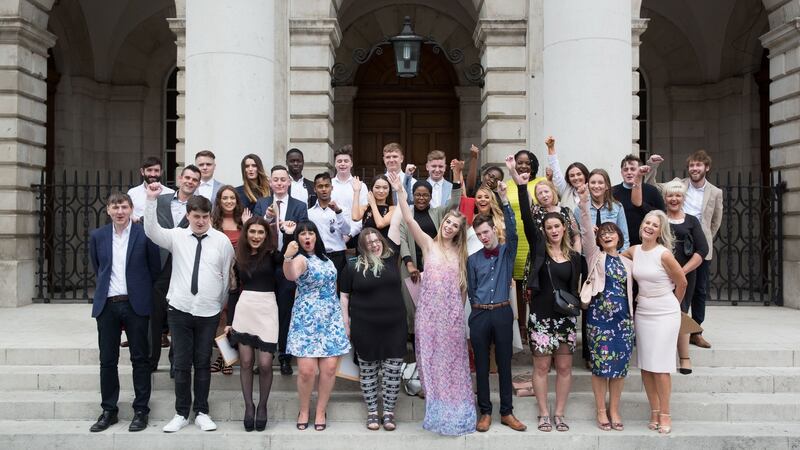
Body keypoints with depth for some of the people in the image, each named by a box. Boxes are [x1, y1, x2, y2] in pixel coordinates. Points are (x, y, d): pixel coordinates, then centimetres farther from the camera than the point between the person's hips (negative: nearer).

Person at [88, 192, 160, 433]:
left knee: (140, 359, 4)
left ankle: (141, 410, 13)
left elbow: (155, 268, 3)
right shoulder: (97, 236, 6)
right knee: (107, 360, 8)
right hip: (106, 304, 3)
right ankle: (109, 411, 20)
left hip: (135, 304, -3)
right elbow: (97, 269, 18)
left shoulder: (144, 234, -4)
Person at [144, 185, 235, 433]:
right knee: (181, 364, 6)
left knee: (203, 363, 8)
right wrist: (151, 200, -25)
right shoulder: (176, 236, 2)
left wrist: (222, 305, 11)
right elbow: (151, 231, -15)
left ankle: (201, 413, 20)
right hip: (180, 310, 0)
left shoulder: (222, 240, -1)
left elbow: (227, 276, 5)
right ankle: (181, 413, 19)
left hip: (209, 312, 0)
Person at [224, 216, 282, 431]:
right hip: (243, 311, 3)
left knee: (265, 364, -3)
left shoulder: (271, 254, -1)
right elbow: (234, 290, 12)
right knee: (246, 362, 6)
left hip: (266, 310, -2)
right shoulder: (239, 257, 8)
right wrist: (229, 320, 10)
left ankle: (262, 406, 18)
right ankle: (248, 406, 19)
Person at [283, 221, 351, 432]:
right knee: (306, 370, -9)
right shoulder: (301, 258, -8)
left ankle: (320, 411, 14)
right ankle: (304, 410, 14)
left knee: (329, 368, -2)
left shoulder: (325, 258, 13)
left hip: (331, 319, 5)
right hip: (307, 321, -5)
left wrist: (343, 318, 19)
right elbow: (291, 275, -32)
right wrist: (287, 257, -53)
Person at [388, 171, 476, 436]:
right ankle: (437, 411, 18)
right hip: (430, 311, -2)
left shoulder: (460, 253, 9)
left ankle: (454, 411, 19)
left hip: (452, 313, 2)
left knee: (452, 361, 7)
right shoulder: (428, 244, 2)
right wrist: (400, 192, -21)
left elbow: (462, 286, 13)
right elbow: (409, 221, -12)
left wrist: (460, 311, 8)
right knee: (432, 360, 5)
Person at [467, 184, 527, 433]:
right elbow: (471, 290, 12)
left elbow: (512, 231, -13)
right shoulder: (473, 259, 7)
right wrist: (480, 309, 7)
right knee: (482, 366, 6)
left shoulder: (507, 252, 4)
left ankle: (507, 412, 15)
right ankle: (485, 412, 15)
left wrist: (504, 200, -20)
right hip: (479, 315, 1)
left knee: (504, 363, 6)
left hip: (502, 312, -1)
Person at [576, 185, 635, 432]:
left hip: (623, 318, 3)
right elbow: (587, 231, -11)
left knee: (620, 364, 6)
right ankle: (601, 410, 12)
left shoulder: (627, 263, 13)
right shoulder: (595, 256, 4)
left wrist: (631, 318, 12)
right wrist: (584, 203, -24)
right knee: (600, 364, -1)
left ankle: (614, 409, 19)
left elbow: (630, 292, 16)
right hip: (598, 316, -3)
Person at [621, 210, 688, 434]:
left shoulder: (664, 254, -14)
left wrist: (671, 305, 9)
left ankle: (665, 414, 9)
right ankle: (654, 412, 17)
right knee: (645, 366, 7)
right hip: (642, 313, 5)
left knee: (660, 367, -3)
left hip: (665, 314, -5)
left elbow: (682, 283, -4)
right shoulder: (634, 251, 2)